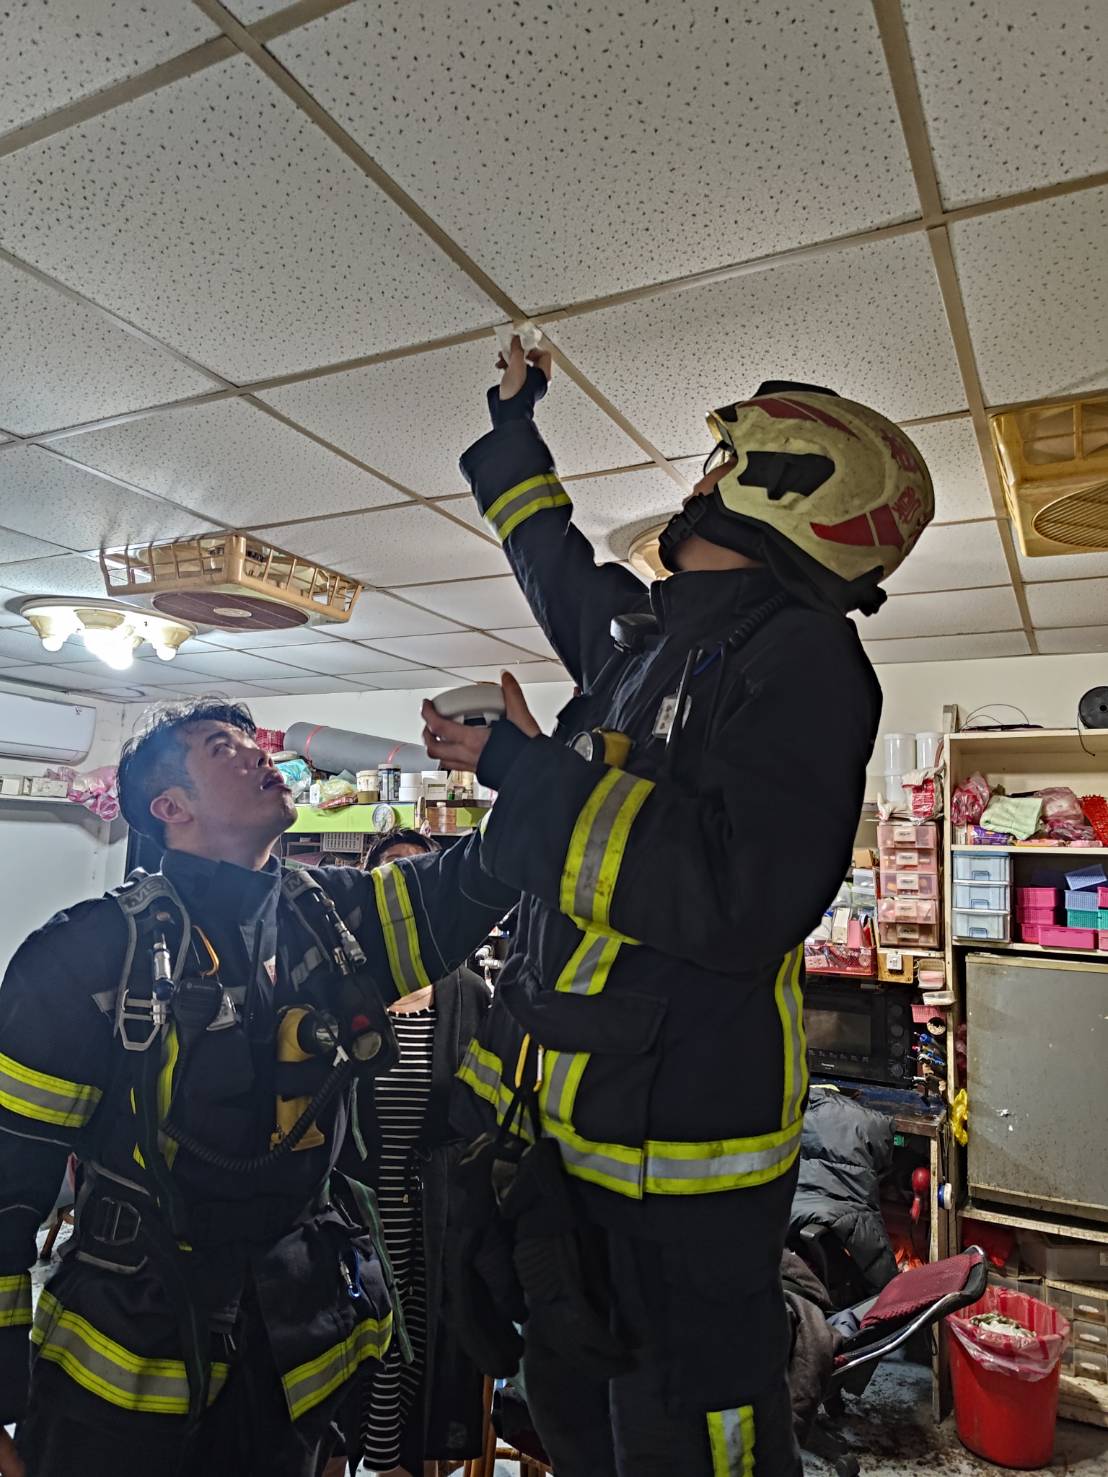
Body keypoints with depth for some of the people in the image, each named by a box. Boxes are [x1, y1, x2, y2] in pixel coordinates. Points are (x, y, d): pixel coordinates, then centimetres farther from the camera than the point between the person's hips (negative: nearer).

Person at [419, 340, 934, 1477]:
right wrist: (514, 421, 42)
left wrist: (523, 768, -21)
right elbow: (550, 557, 31)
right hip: (556, 1120, 8)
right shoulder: (641, 629, 8)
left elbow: (734, 895, -31)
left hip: (674, 1144, -8)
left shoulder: (798, 653, -17)